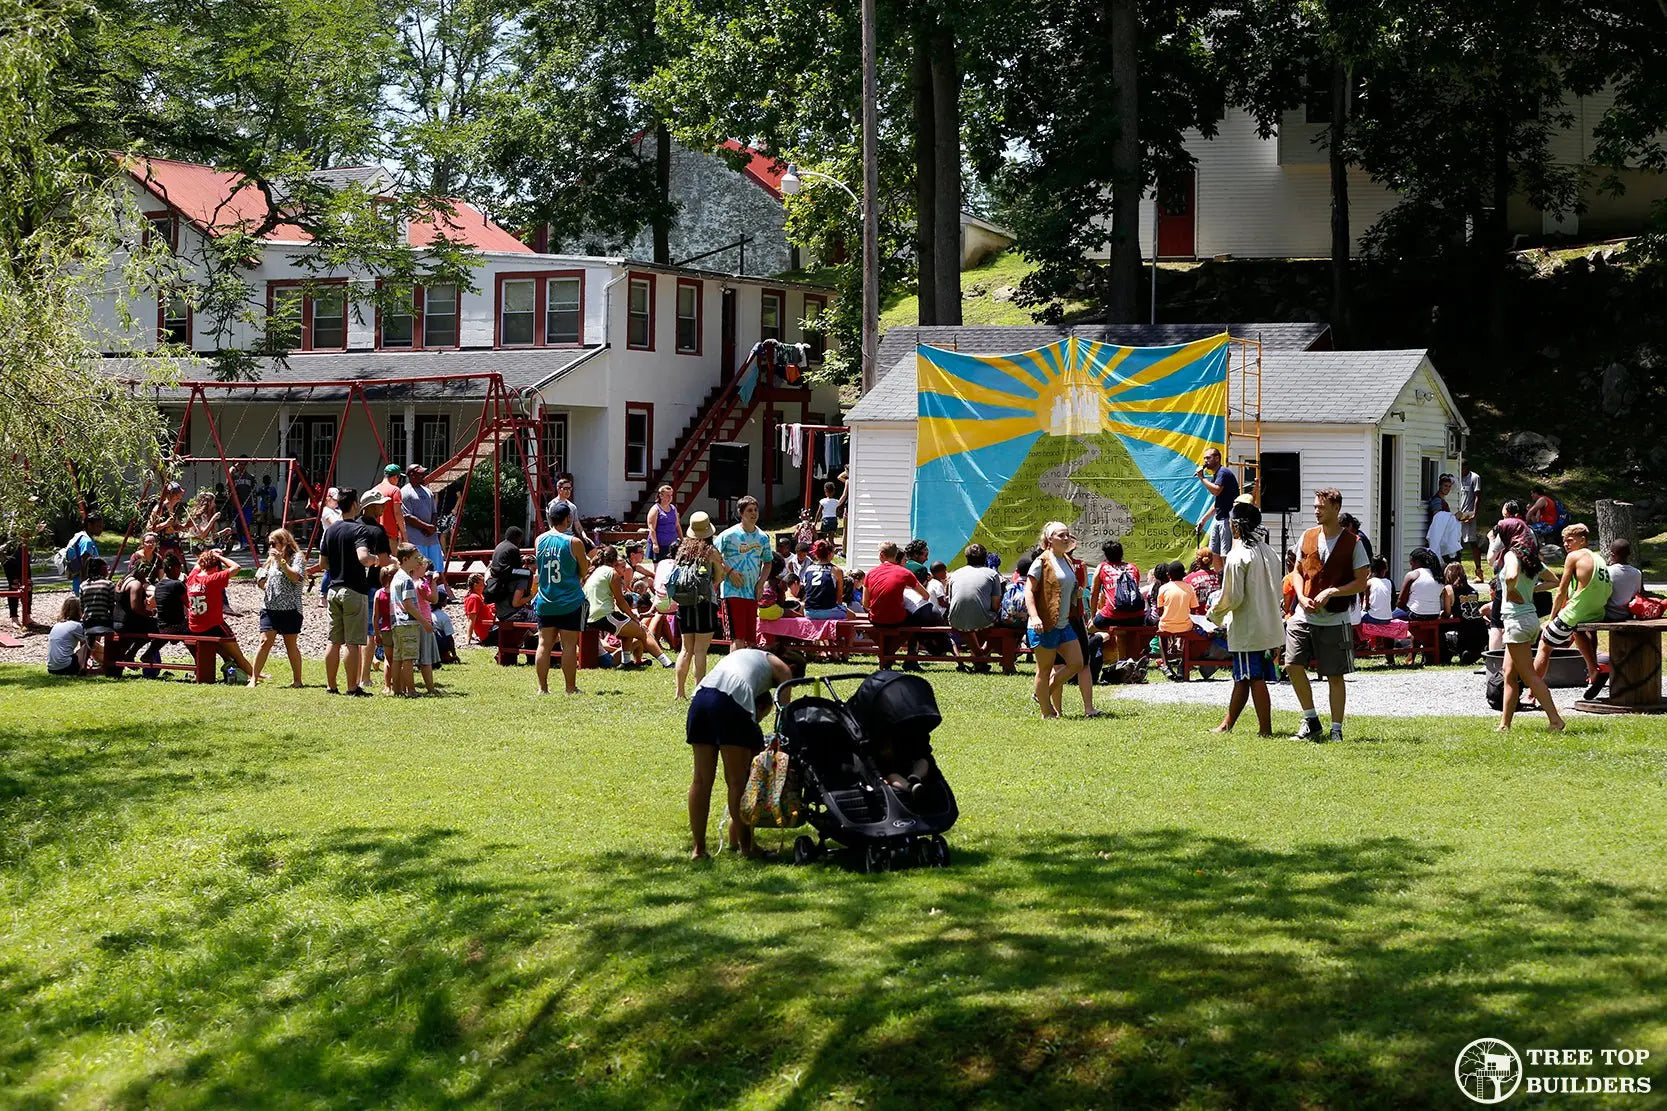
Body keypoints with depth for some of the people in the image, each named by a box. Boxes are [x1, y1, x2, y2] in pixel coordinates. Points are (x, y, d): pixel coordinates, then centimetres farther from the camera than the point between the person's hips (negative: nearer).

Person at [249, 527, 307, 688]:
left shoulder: (296, 557, 0)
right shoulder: (271, 560, 20)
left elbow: (296, 577, -17)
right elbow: (264, 585, 23)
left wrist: (281, 561, -20)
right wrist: (260, 580, 1)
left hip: (290, 609, -5)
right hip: (269, 607, 5)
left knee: (291, 645, 2)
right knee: (265, 641, -7)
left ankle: (297, 680, 11)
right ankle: (253, 678, -8)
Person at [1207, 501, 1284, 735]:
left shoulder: (1238, 556, -16)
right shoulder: (1269, 552, 8)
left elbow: (1232, 597, -18)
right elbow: (1276, 590, 13)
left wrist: (1215, 613, 0)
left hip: (1246, 629, -8)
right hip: (1268, 625, 8)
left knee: (1254, 679, -2)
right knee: (1242, 678, 14)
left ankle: (1265, 729, -1)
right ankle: (1227, 724, 23)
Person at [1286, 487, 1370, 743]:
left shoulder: (1352, 543, -4)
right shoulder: (1308, 537, 9)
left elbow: (1361, 582, -4)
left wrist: (1331, 592, -16)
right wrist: (1302, 598, -3)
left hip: (1334, 619, -4)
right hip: (1304, 616, 4)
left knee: (1335, 676, 2)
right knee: (1293, 665, -8)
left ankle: (1336, 729, 12)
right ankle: (1311, 721, 8)